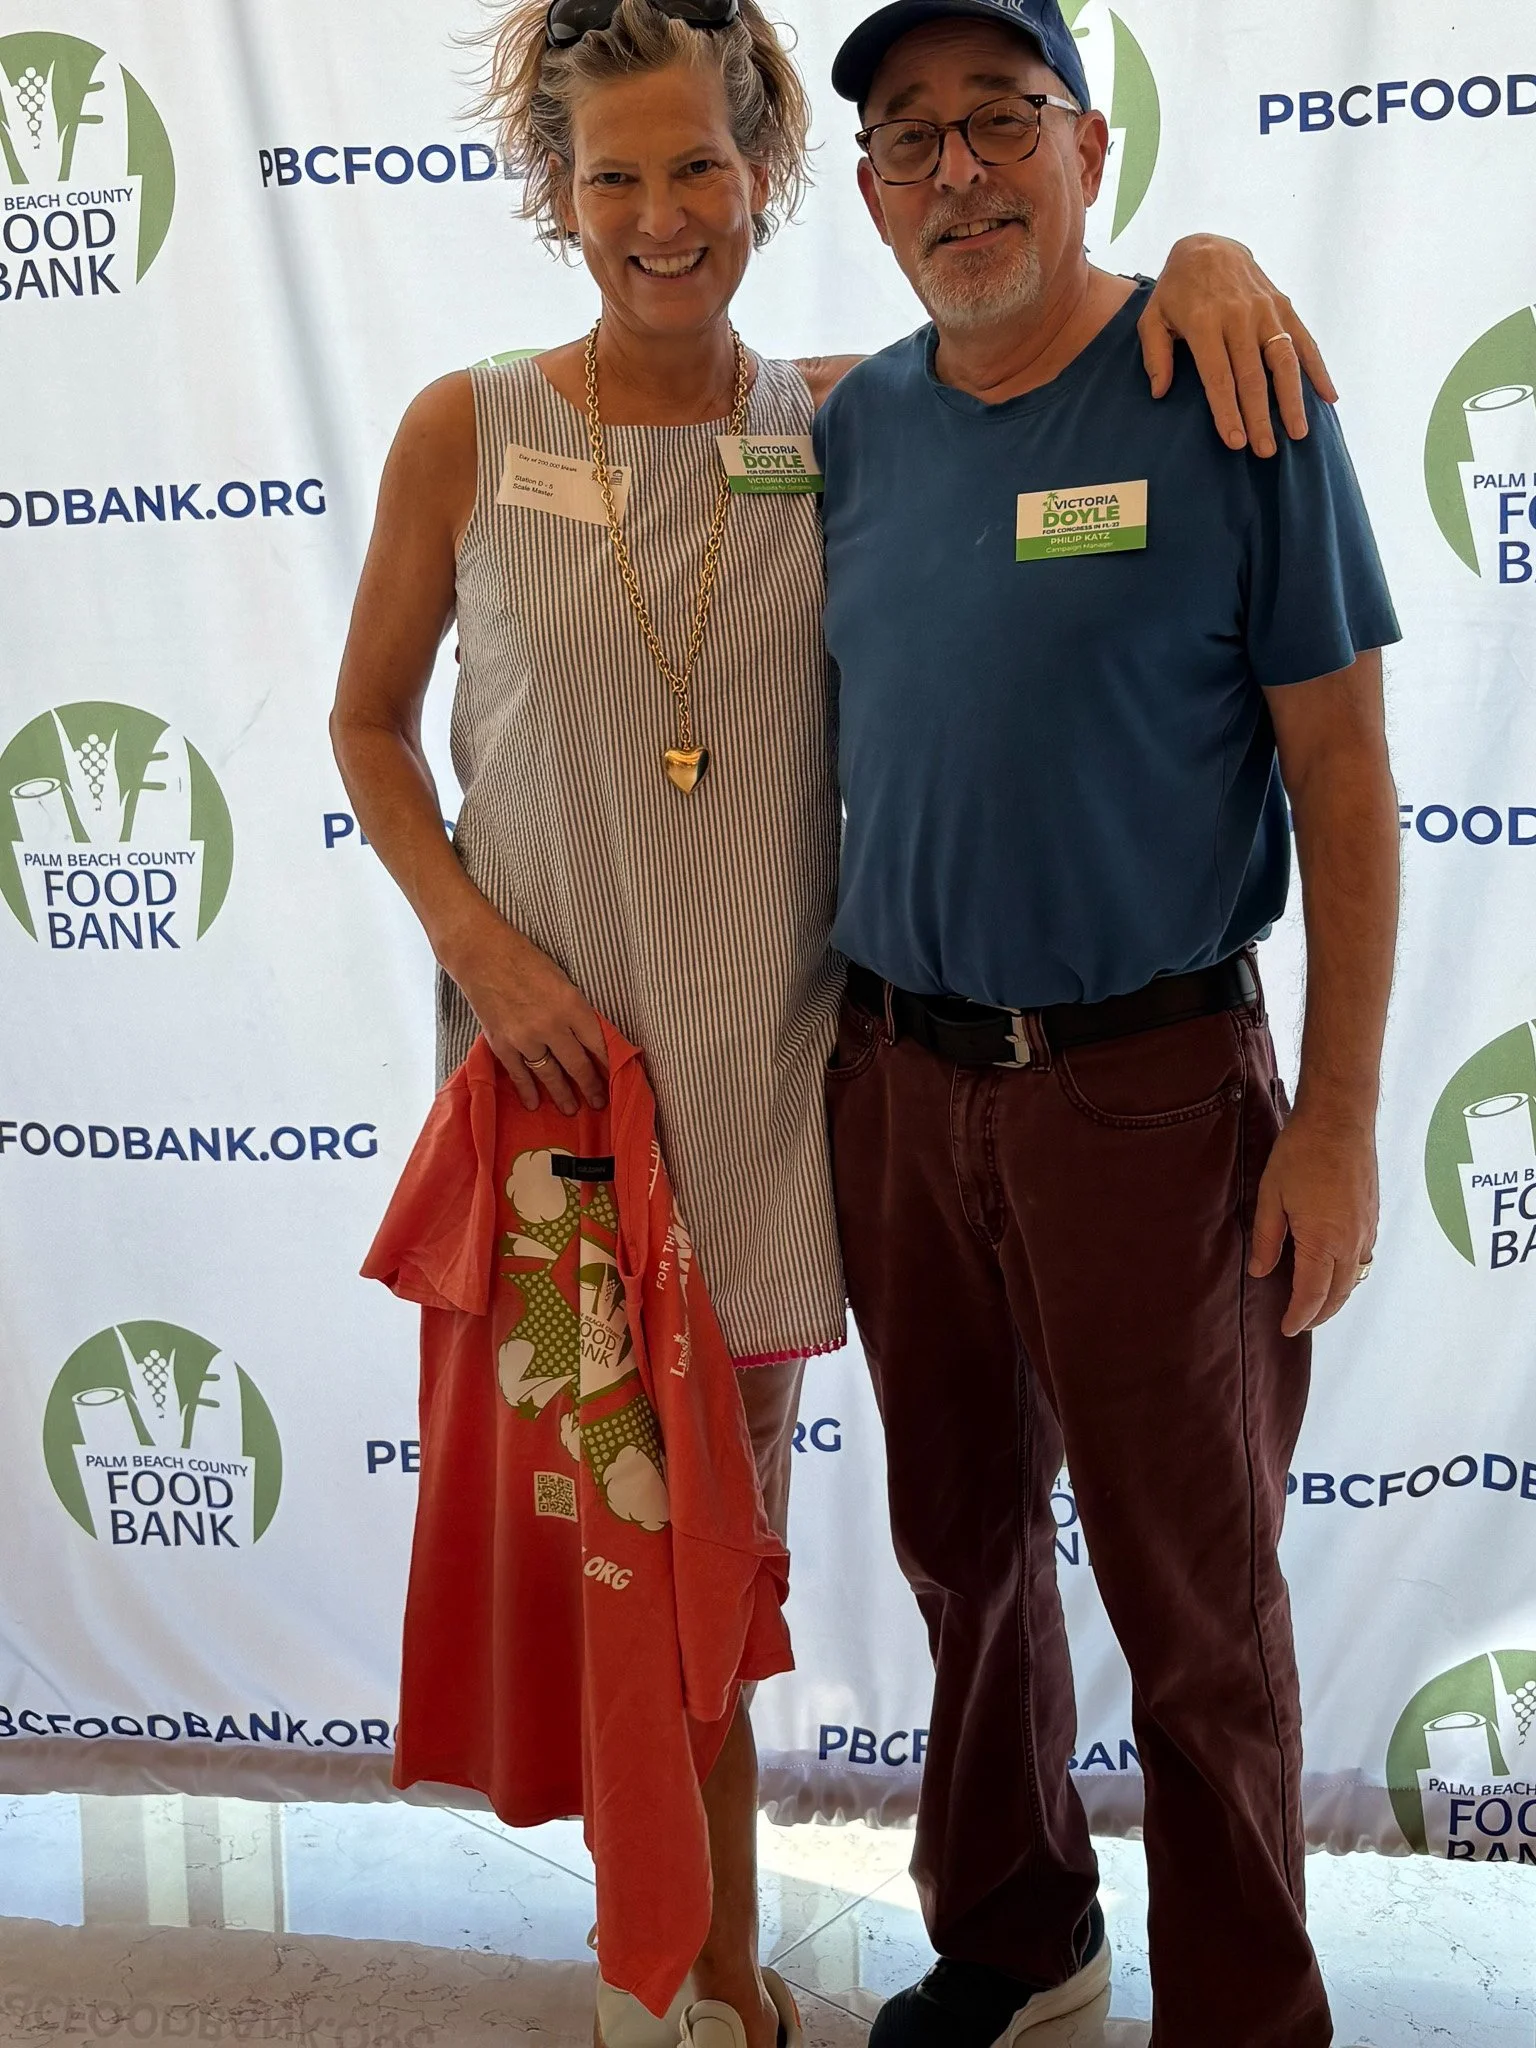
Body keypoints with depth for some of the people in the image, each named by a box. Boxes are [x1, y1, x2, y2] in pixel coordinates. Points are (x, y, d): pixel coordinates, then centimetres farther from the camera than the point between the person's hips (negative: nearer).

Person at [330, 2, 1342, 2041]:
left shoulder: (848, 418, -1)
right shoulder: (467, 432, -4)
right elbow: (368, 726, 5)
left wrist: (1201, 254, -15)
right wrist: (480, 944, -8)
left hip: (763, 1052, 2)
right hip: (545, 1038, -1)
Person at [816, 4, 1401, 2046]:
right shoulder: (854, 425, 6)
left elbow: (1345, 783, -8)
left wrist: (1339, 1117, -11)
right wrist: (838, 1045, 10)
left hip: (1150, 1089, -5)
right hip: (901, 1076, 5)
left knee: (1195, 1604, 6)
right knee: (964, 1547, 19)